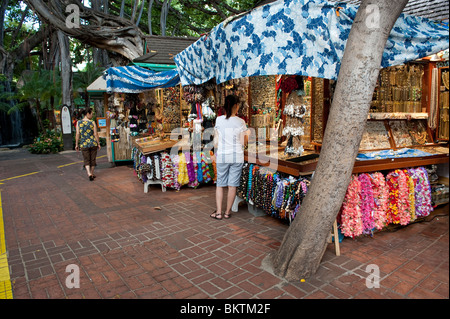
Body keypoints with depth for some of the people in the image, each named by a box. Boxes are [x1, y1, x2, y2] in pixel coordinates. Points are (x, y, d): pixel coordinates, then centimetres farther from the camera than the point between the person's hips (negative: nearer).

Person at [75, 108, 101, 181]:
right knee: (93, 160, 13)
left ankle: (89, 174, -12)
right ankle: (92, 174, 24)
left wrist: (76, 144, 5)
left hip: (84, 145, 1)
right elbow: (95, 134, -6)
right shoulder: (92, 122, -6)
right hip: (93, 144, -1)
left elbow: (77, 134, -3)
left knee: (86, 160, 7)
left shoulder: (79, 122, -1)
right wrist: (98, 144, 3)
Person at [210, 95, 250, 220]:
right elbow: (243, 142, -3)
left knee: (220, 184, 11)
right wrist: (247, 134, 16)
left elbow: (216, 141, 0)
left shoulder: (219, 120, -3)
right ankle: (227, 212, 16)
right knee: (232, 185, 8)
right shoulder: (240, 122, -7)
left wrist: (216, 153, 14)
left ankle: (218, 212, 12)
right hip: (237, 156, -1)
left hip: (222, 156, 1)